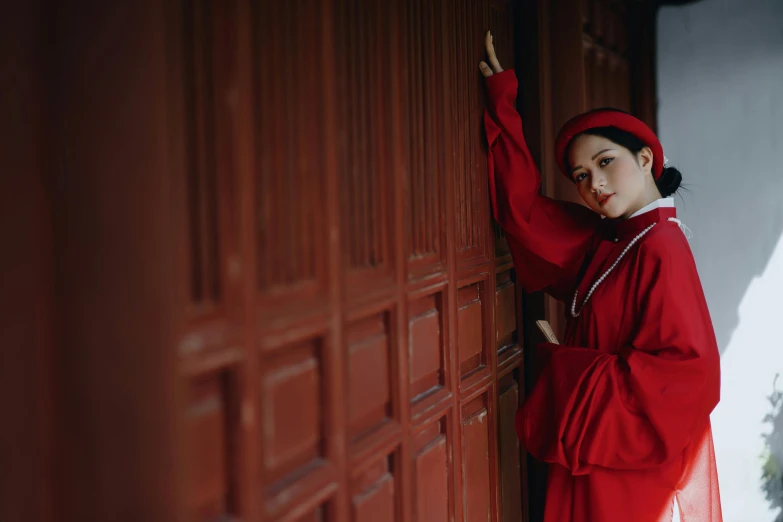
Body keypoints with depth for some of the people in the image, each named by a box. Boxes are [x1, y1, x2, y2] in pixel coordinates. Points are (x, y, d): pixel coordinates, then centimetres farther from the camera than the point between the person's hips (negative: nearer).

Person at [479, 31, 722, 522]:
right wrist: (502, 104, 7)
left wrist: (565, 366, -16)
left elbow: (686, 371, -23)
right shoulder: (608, 238, 4)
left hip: (641, 470, -7)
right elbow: (524, 210, 8)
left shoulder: (660, 249, -18)